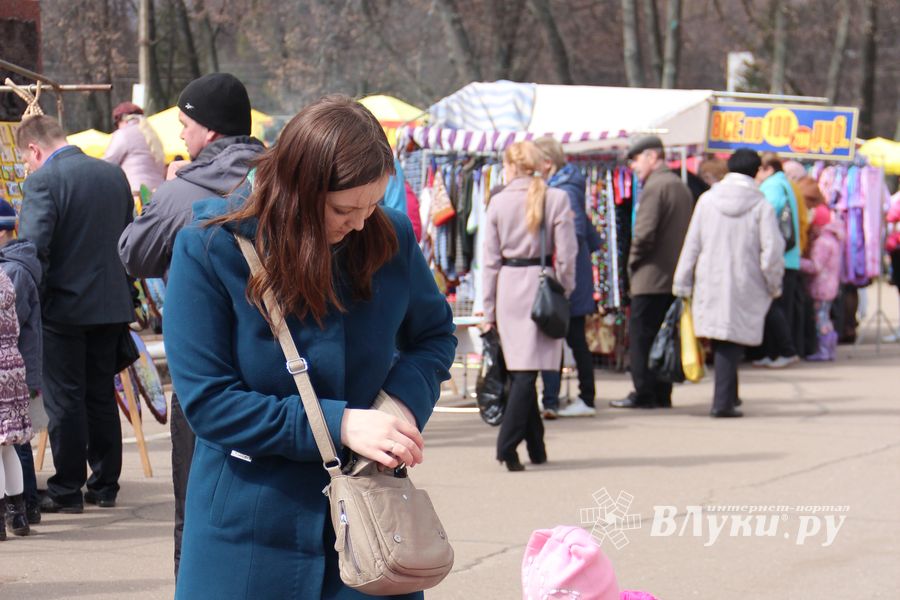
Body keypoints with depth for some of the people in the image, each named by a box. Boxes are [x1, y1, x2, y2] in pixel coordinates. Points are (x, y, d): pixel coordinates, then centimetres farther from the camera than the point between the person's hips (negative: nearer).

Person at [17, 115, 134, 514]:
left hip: (63, 307, -6)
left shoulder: (43, 182, -15)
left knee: (64, 402, 2)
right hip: (111, 306, 6)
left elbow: (32, 248, -21)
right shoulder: (115, 175, 7)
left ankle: (67, 491, 7)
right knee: (102, 398, 14)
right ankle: (105, 485, 19)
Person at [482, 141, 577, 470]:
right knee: (528, 370, -4)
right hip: (542, 285, -2)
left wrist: (489, 309, 9)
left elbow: (491, 259, 4)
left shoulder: (498, 201, 0)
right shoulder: (557, 199, -3)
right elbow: (566, 254, -7)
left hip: (508, 287, 2)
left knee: (518, 370, 12)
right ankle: (507, 444, -17)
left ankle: (536, 448, 19)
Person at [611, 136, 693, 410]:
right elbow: (689, 231, 19)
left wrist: (633, 260, -7)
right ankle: (662, 394, 14)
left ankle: (643, 394, -2)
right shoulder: (682, 187, 14)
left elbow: (644, 233, -22)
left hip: (650, 277, -9)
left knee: (640, 336, -2)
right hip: (675, 278, 9)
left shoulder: (654, 187, -14)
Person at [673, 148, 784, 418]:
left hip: (710, 285, 2)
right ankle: (723, 401, -5)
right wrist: (774, 285, 4)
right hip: (745, 287, -2)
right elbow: (772, 252, -10)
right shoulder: (761, 206, -7)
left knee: (720, 340, 15)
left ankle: (729, 396, 24)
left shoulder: (707, 200, 1)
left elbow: (692, 245, 3)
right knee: (732, 340, 2)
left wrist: (682, 284, 8)